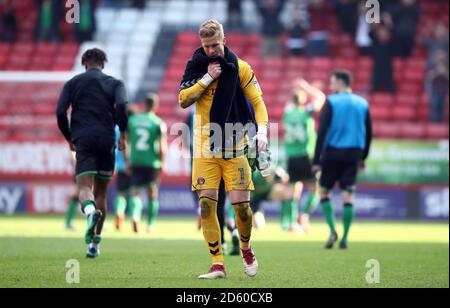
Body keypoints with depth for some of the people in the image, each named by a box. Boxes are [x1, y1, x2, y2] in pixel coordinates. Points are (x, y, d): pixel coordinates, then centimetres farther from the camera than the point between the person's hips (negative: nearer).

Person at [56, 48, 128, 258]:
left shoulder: (73, 83, 12)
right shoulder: (114, 83, 11)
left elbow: (60, 113, 2)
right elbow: (121, 105, -9)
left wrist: (70, 139, 15)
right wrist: (122, 134, 0)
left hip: (83, 140, -1)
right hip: (107, 140, 1)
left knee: (84, 187, -10)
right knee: (101, 193, 12)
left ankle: (91, 211, -46)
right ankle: (94, 244, 13)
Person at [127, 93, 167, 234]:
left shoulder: (132, 120, 3)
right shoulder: (159, 123, -6)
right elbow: (162, 147, -11)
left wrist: (127, 161, 12)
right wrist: (162, 162, 3)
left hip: (136, 163, 2)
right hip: (153, 164, -2)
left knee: (136, 193, 1)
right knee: (153, 195, 13)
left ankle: (135, 216, -26)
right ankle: (150, 225, 19)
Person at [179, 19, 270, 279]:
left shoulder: (240, 68, 0)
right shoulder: (196, 66, 3)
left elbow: (257, 101, 2)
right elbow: (183, 100, -6)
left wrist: (262, 130, -13)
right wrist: (207, 78, -14)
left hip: (235, 148, -1)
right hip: (205, 148, 1)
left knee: (241, 204, -8)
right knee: (207, 204, -7)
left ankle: (246, 249, 22)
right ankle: (218, 264, -1)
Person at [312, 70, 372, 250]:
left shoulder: (331, 102, -4)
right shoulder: (363, 104, 9)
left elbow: (322, 131, -8)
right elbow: (368, 133, 13)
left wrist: (316, 160, -8)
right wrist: (363, 157, 22)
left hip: (333, 153, -3)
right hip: (353, 154, 3)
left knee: (324, 191, 10)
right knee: (348, 196, 3)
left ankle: (333, 230, -5)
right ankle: (345, 238, -1)